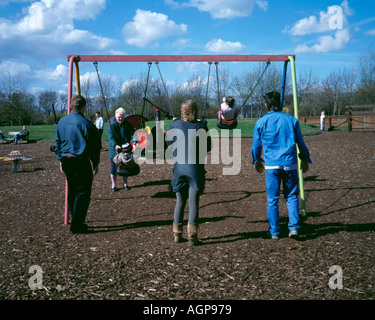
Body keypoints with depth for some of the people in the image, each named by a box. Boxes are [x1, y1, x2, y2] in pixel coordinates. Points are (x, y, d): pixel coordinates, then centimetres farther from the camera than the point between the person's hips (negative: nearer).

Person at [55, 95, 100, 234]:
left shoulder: (61, 122, 8)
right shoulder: (86, 123, -12)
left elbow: (57, 142, 15)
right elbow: (94, 145, -8)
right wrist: (95, 163, 3)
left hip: (66, 160, 7)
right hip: (80, 161, -7)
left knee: (72, 191, 15)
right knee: (83, 192, -2)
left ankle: (77, 223, 23)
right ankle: (76, 226, -4)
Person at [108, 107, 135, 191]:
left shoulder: (128, 125, 2)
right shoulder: (112, 125, -5)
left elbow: (132, 134, -8)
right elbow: (111, 137, -14)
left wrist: (133, 142, -28)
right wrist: (115, 145, -31)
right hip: (114, 150, -2)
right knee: (114, 167, 5)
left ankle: (125, 184, 25)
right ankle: (113, 185, 16)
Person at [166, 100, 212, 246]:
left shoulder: (175, 125, -3)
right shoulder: (201, 127, -9)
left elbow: (169, 143, 9)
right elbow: (208, 147, -1)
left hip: (179, 168, 3)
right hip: (196, 168, -3)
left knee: (180, 201, 15)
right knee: (194, 202, 2)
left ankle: (177, 234, 20)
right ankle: (192, 237, 3)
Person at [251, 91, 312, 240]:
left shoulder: (261, 122, 1)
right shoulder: (291, 120, 4)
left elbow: (256, 145, 10)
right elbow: (301, 143, 10)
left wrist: (257, 161, 27)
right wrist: (305, 159, 24)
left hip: (271, 165, -1)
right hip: (290, 163, 1)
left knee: (272, 199, 6)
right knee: (292, 196, 12)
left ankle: (274, 232, 11)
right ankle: (294, 227, 2)